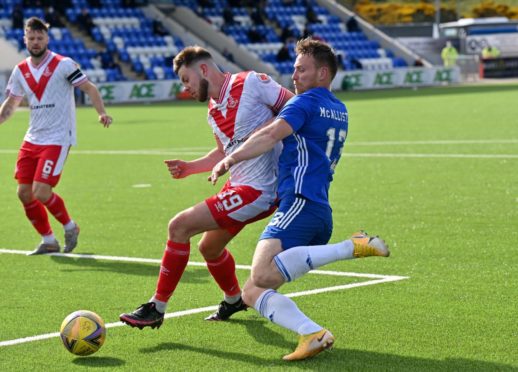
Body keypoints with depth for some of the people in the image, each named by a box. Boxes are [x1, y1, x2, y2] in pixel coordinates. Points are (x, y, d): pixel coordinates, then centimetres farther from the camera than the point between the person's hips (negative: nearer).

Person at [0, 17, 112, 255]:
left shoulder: (63, 65, -9)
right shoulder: (20, 71, 8)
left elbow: (89, 88, -6)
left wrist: (101, 113, -21)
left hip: (57, 139, -6)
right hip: (32, 139, 6)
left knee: (40, 192, -16)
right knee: (24, 193, 2)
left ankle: (69, 226, 10)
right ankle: (48, 241, 18)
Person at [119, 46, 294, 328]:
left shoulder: (251, 83, -13)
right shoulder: (213, 111, 11)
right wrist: (189, 168, 13)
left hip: (257, 190, -9)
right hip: (238, 184, 9)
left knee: (179, 226, -12)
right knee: (209, 247, 24)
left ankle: (156, 308, -2)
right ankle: (234, 300, 51)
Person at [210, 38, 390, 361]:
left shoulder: (307, 102, -2)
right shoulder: (340, 111, 25)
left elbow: (272, 135, -20)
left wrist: (230, 160, -23)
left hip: (300, 204, -10)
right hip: (321, 213, 10)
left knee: (263, 275, -33)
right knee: (252, 292, 2)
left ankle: (352, 247, -26)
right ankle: (313, 334, -18)